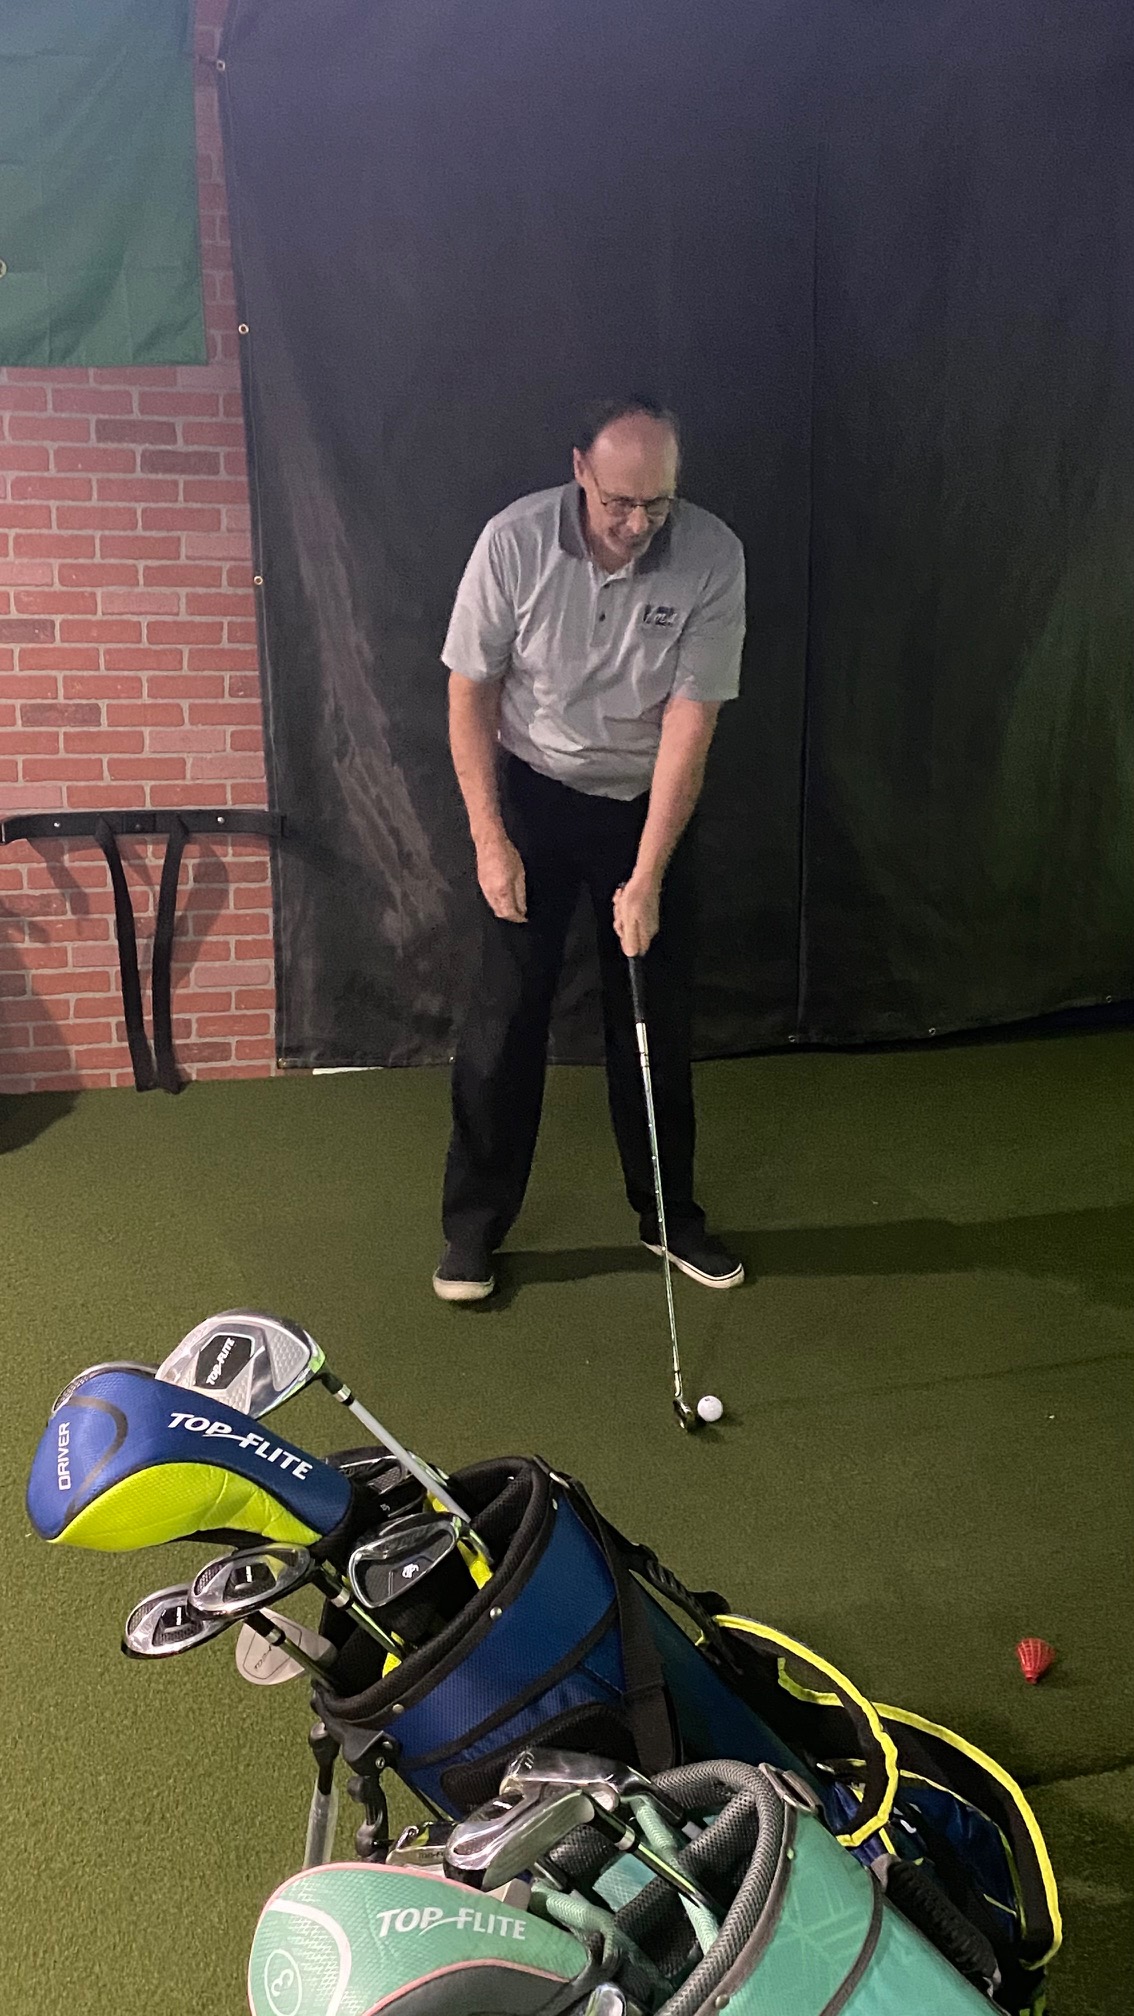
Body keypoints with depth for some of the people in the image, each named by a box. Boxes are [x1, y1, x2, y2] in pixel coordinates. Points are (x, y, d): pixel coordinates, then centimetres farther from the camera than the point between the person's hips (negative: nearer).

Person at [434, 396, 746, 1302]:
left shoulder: (713, 557, -19)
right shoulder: (515, 541, -19)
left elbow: (690, 724, -19)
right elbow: (471, 693, -9)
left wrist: (647, 877, -22)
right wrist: (490, 838, -13)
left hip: (651, 801, 1)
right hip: (533, 792, -1)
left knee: (657, 1016, 6)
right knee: (506, 1014, -1)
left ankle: (669, 1213, 24)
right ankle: (473, 1226, 13)